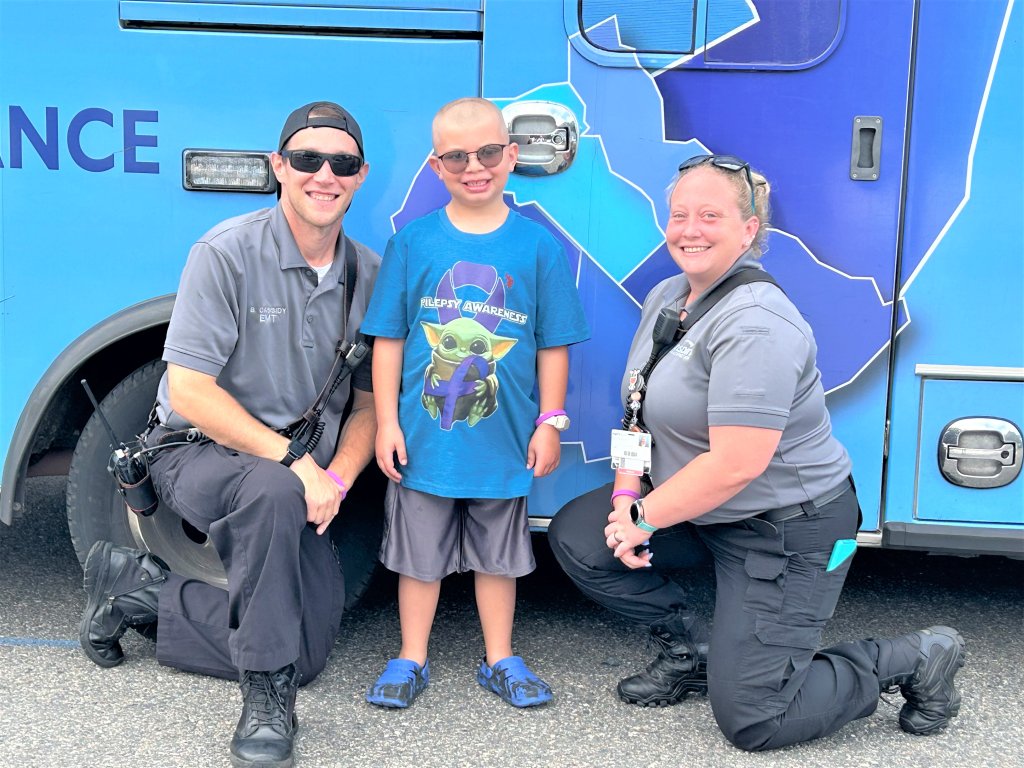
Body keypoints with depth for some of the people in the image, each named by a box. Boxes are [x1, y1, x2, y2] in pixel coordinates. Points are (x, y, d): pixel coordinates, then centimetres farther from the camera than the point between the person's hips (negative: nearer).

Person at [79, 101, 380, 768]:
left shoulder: (369, 274, 0)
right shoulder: (227, 254, -15)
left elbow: (370, 401, 6)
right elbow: (189, 393, -20)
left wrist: (337, 478, -13)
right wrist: (293, 459, -26)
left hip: (299, 487, 6)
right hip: (199, 455, -5)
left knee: (306, 654, -2)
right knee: (272, 490, -40)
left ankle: (142, 590, 16)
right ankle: (266, 700, -25)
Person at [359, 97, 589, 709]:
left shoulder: (539, 245, -3)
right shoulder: (413, 242, -3)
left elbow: (553, 344, 1)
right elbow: (388, 339, -1)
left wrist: (550, 423, -1)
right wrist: (387, 421, -3)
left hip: (504, 440, 0)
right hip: (423, 436, 0)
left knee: (498, 556, 15)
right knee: (420, 554, 12)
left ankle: (500, 660, 31)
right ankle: (412, 659, 28)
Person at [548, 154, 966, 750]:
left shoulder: (755, 326, -26)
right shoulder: (667, 297, 4)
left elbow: (736, 464, -30)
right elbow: (644, 412, 8)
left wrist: (645, 520, -20)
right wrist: (626, 494, -7)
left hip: (790, 529, -8)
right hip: (704, 512, 9)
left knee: (749, 721, -6)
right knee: (576, 537, -4)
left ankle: (916, 661, 14)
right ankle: (691, 650, 14)